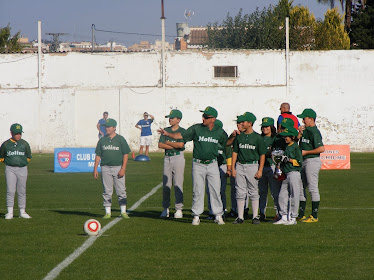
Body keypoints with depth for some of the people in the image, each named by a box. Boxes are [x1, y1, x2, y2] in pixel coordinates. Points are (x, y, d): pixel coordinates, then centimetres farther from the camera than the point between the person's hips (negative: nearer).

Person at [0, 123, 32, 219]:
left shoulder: (25, 144, 6)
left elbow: (29, 157, 17)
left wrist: (23, 163, 7)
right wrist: (9, 163, 6)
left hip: (22, 169, 2)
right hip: (10, 169, -2)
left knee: (22, 191, 5)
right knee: (10, 191, -8)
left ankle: (22, 212, 12)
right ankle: (10, 212, -7)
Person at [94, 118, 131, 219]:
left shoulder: (120, 139, 3)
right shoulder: (102, 140, 11)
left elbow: (125, 154, 0)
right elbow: (98, 155, 12)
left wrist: (123, 168, -9)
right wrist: (95, 169, 4)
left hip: (118, 167, -2)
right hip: (105, 168, 2)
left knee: (121, 190, -3)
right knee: (107, 191, 2)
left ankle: (123, 212, 3)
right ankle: (108, 212, 7)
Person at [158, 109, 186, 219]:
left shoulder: (182, 131, 0)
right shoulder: (166, 130, 13)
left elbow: (180, 144, -16)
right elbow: (160, 145, 2)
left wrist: (168, 142, -5)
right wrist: (173, 146, -7)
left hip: (178, 157, -4)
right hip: (167, 157, 4)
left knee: (178, 184, -6)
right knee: (165, 184, 3)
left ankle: (179, 209, -1)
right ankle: (165, 209, 10)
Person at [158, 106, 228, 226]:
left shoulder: (219, 132, 3)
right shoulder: (196, 128, -2)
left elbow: (226, 143, 17)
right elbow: (181, 135, -1)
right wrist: (167, 134, -11)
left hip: (212, 164, 1)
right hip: (198, 165, -1)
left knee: (215, 190, 0)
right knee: (197, 191, 0)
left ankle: (218, 216, 9)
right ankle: (196, 216, 8)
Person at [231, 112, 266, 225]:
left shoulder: (257, 137, -1)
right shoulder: (239, 136, 9)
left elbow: (262, 155, 0)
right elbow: (235, 152, 12)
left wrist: (260, 170, -7)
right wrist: (233, 168, 4)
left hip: (252, 166, -3)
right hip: (240, 166, 3)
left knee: (253, 192, 1)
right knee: (240, 192, 3)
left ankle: (255, 216, 5)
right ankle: (240, 217, 6)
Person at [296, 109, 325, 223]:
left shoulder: (314, 132, -15)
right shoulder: (306, 130, 14)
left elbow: (321, 149, -22)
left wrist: (306, 152, -15)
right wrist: (300, 133, -2)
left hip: (312, 161, -10)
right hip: (304, 162, 10)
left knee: (312, 188, -6)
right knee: (301, 187, 12)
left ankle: (314, 216, -2)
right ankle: (301, 214, 19)